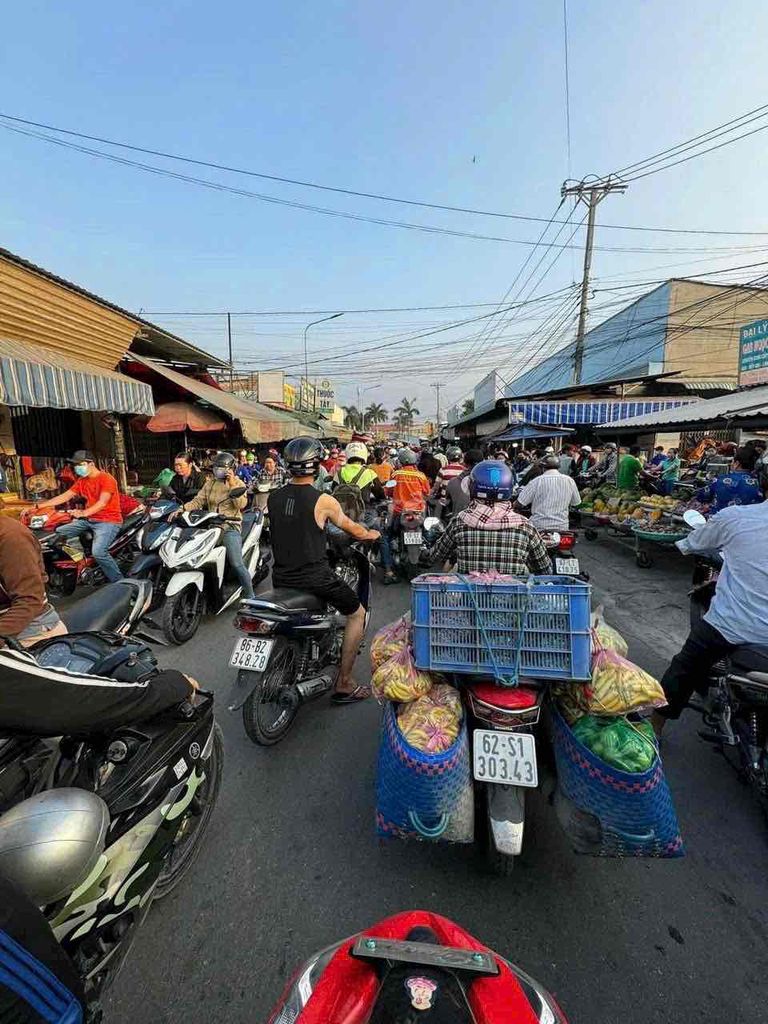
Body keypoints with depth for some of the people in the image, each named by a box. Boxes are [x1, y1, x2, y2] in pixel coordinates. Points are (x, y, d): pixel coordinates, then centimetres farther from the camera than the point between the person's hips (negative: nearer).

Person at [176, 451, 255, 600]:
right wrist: (181, 509, -9)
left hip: (230, 527, -5)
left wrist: (232, 485, -16)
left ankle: (249, 596, 1)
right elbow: (198, 500, 6)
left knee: (236, 564, -13)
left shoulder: (238, 483, 3)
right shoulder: (209, 483, 15)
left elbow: (241, 504, -12)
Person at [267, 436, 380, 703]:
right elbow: (356, 531, -2)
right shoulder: (323, 501, -14)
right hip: (314, 578, -6)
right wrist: (372, 534, 20)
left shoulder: (273, 498, 1)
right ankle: (344, 685, 15)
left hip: (281, 578, 6)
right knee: (357, 613, 14)